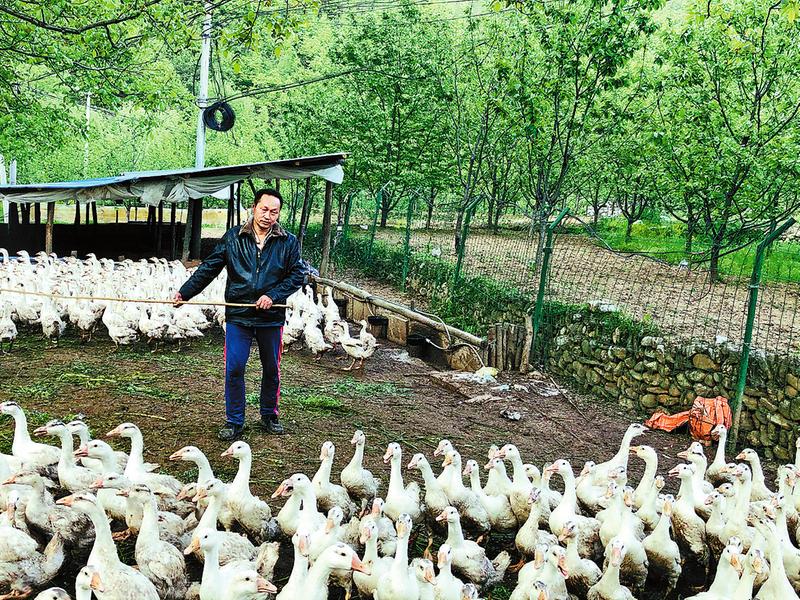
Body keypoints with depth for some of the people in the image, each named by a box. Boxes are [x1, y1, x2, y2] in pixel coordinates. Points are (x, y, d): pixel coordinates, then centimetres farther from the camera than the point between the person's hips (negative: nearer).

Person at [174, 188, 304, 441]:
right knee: (234, 368, -1)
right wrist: (184, 292, -2)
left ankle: (269, 415, 31)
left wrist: (273, 296, -14)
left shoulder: (288, 242, 0)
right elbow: (209, 268, 4)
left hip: (271, 316, 0)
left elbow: (297, 275, -2)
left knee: (271, 369, 13)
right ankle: (234, 421, 13)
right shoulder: (233, 237, 1)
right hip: (238, 315, 0)